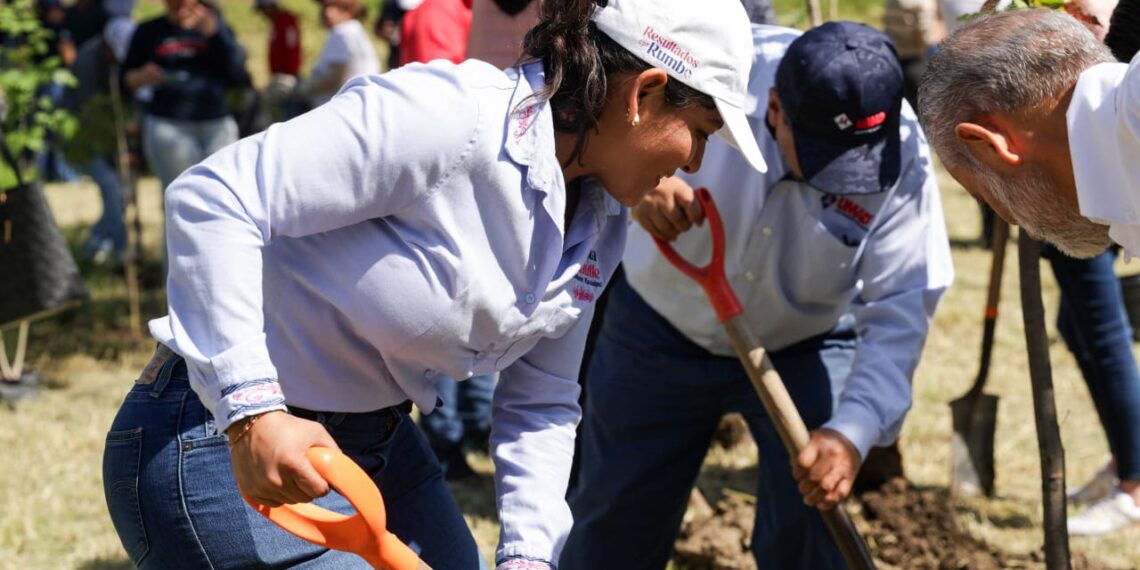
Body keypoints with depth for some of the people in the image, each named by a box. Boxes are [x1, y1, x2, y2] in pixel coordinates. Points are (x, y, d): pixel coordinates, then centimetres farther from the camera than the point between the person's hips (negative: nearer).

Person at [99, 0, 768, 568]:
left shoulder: (602, 225, 2)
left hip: (378, 439, 9)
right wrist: (253, 412, -33)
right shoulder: (450, 115, -26)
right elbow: (212, 199, -28)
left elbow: (540, 406, 10)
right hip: (227, 444, -9)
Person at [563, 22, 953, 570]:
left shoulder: (902, 161, -27)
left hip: (807, 347, 0)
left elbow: (898, 314, -26)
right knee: (614, 525, 11)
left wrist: (853, 431, -40)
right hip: (662, 332, 1)